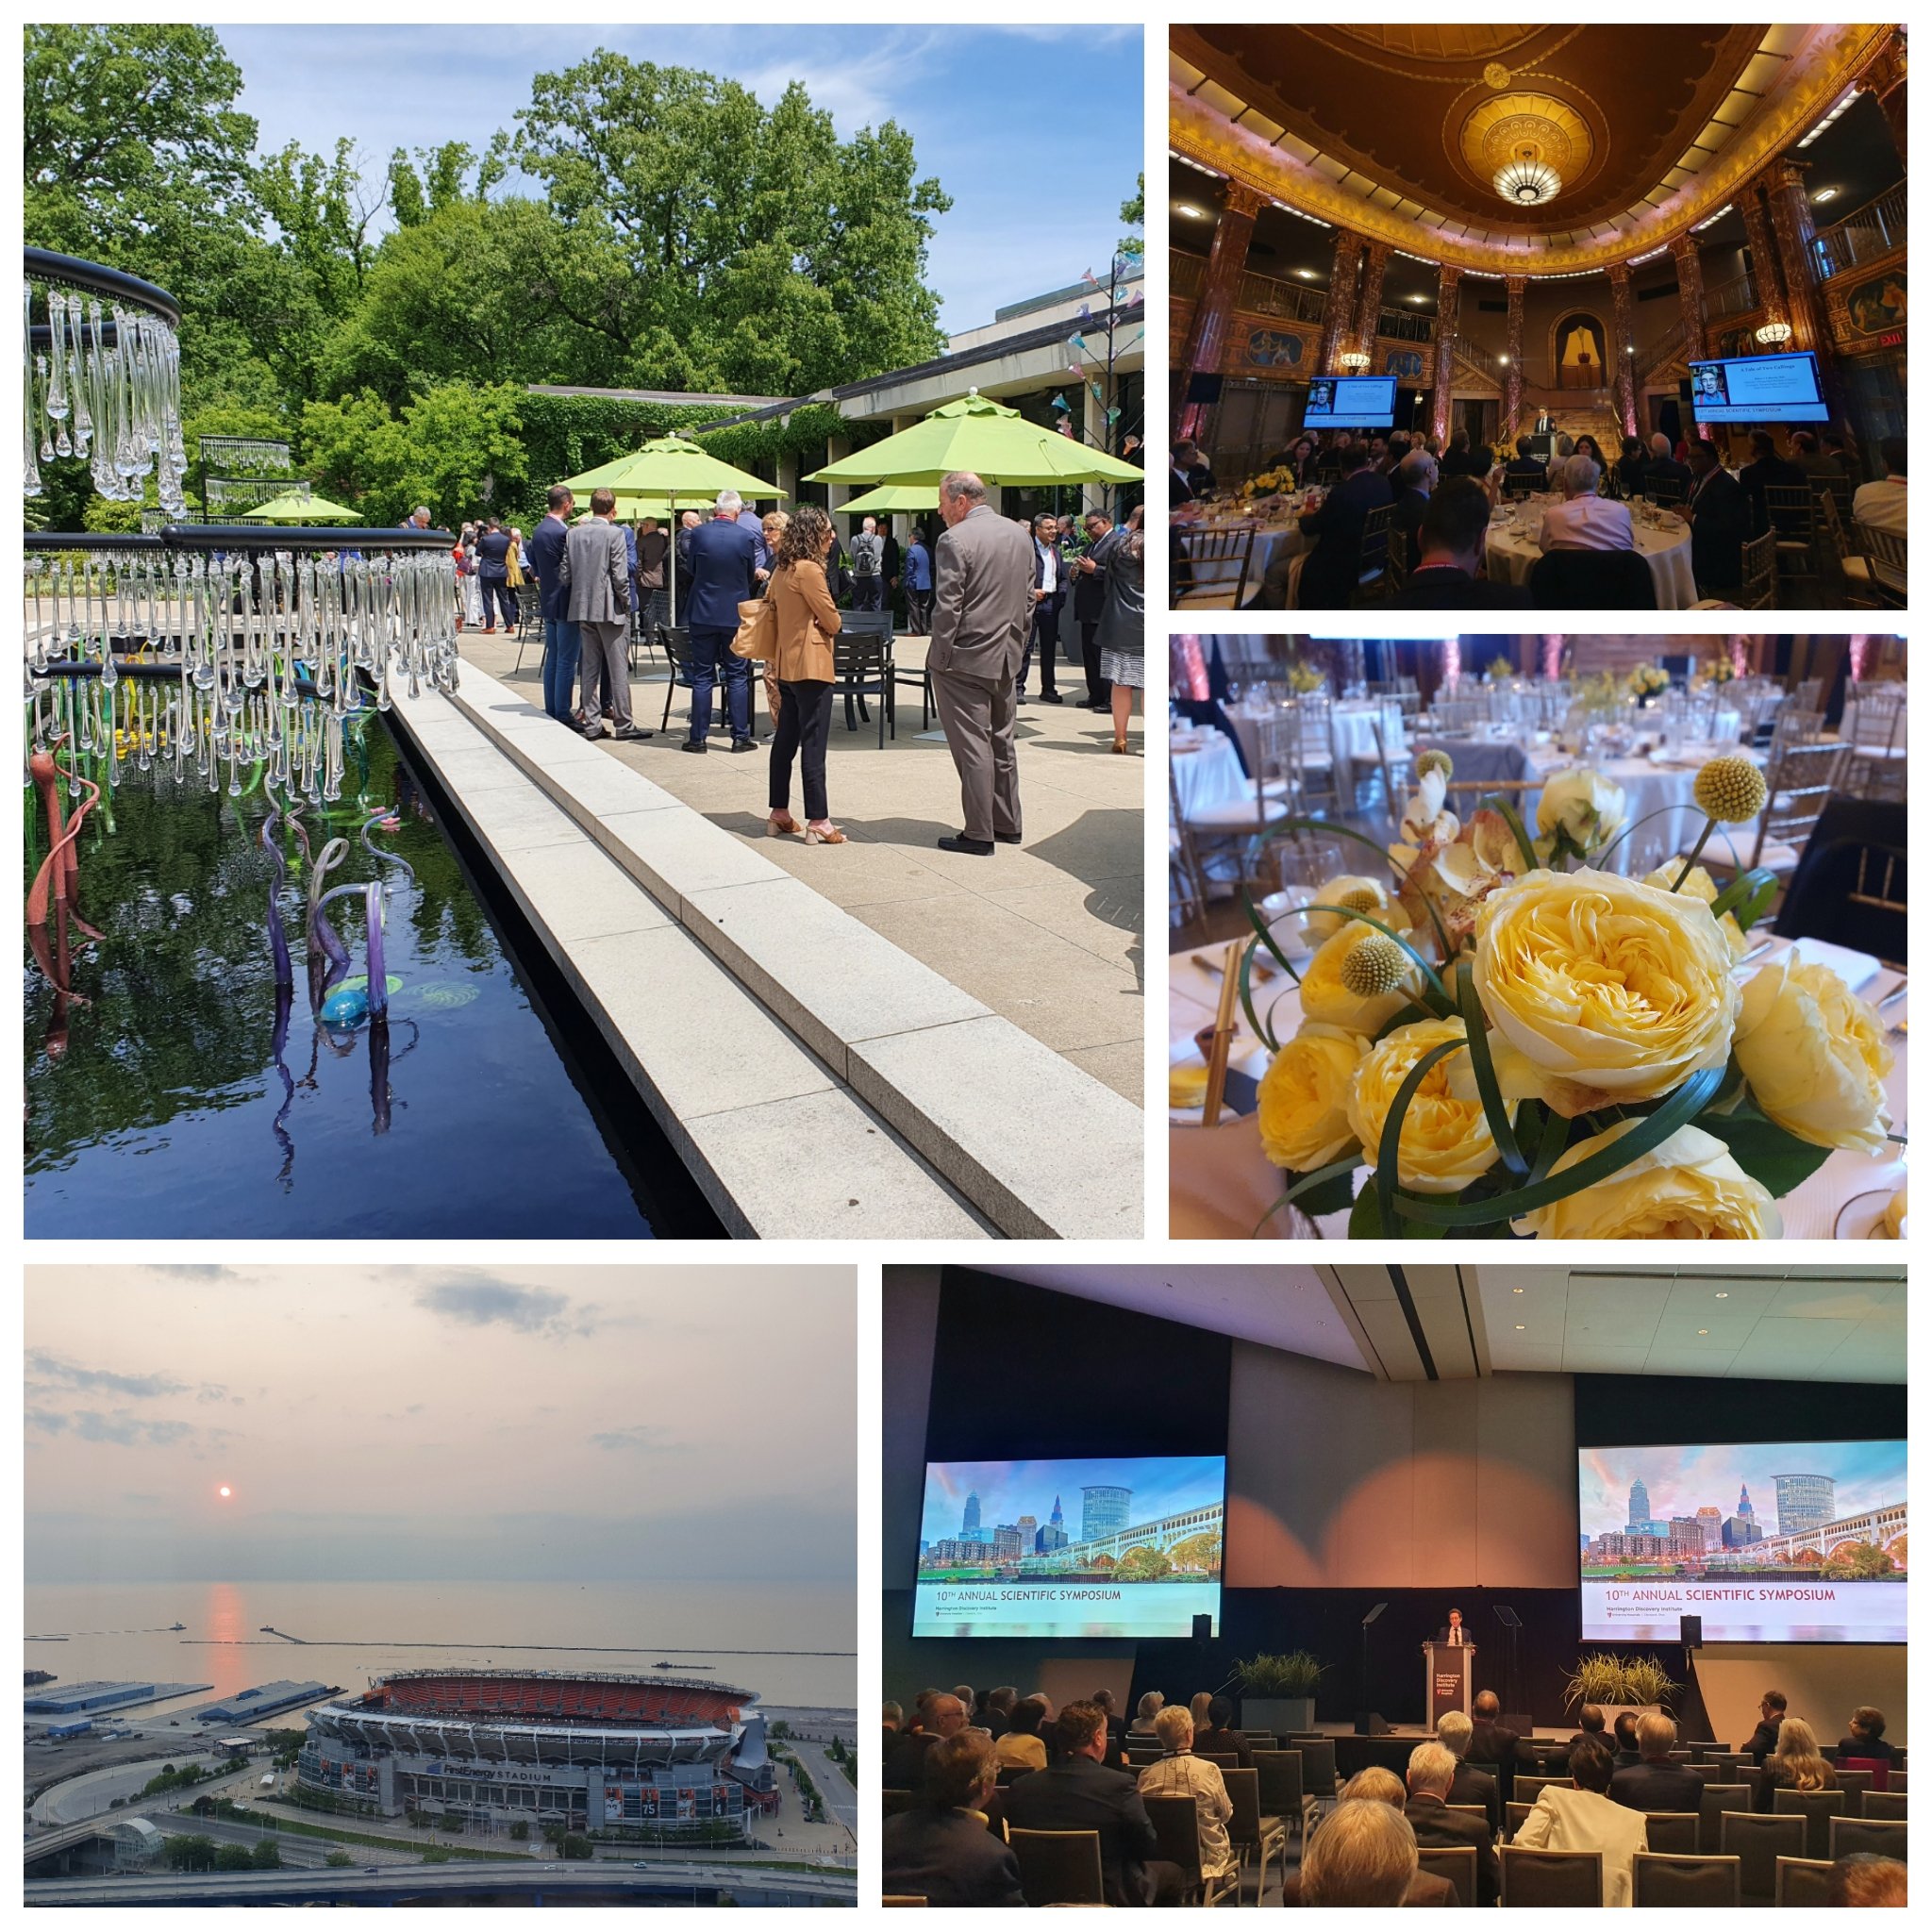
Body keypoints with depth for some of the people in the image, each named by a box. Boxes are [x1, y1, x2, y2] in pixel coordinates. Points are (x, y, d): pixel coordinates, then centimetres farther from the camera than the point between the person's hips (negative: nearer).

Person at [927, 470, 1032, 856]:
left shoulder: (955, 540, -14)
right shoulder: (1020, 536, 9)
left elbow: (947, 607, -17)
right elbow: (1028, 600, 13)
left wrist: (940, 657, -9)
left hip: (966, 658, -7)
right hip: (1006, 658, 8)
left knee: (972, 746, -3)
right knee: (1001, 742, 16)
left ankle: (979, 834, 1)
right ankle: (1008, 824, 24)